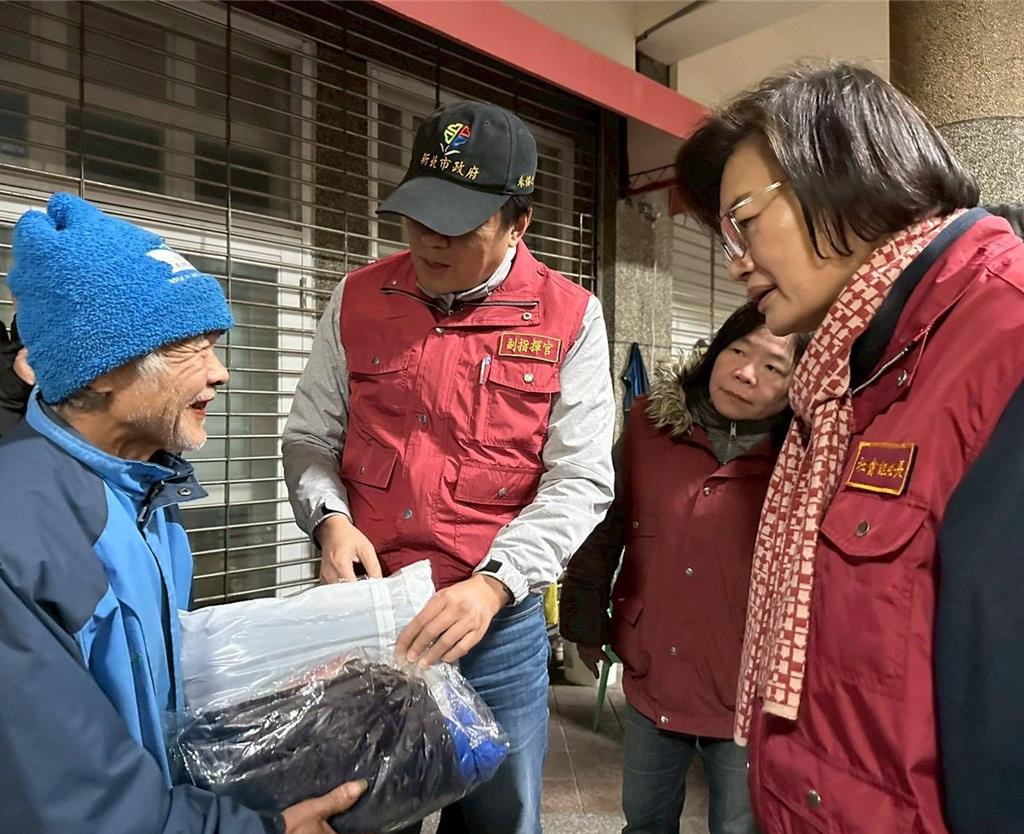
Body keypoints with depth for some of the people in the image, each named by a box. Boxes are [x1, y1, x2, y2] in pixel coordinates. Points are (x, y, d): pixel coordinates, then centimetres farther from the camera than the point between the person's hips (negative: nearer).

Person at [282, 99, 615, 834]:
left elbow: (579, 480, -9)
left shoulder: (569, 318, -5)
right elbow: (309, 437, 8)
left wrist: (492, 586, -21)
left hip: (499, 621, -1)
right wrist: (329, 518, -12)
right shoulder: (358, 300, 3)